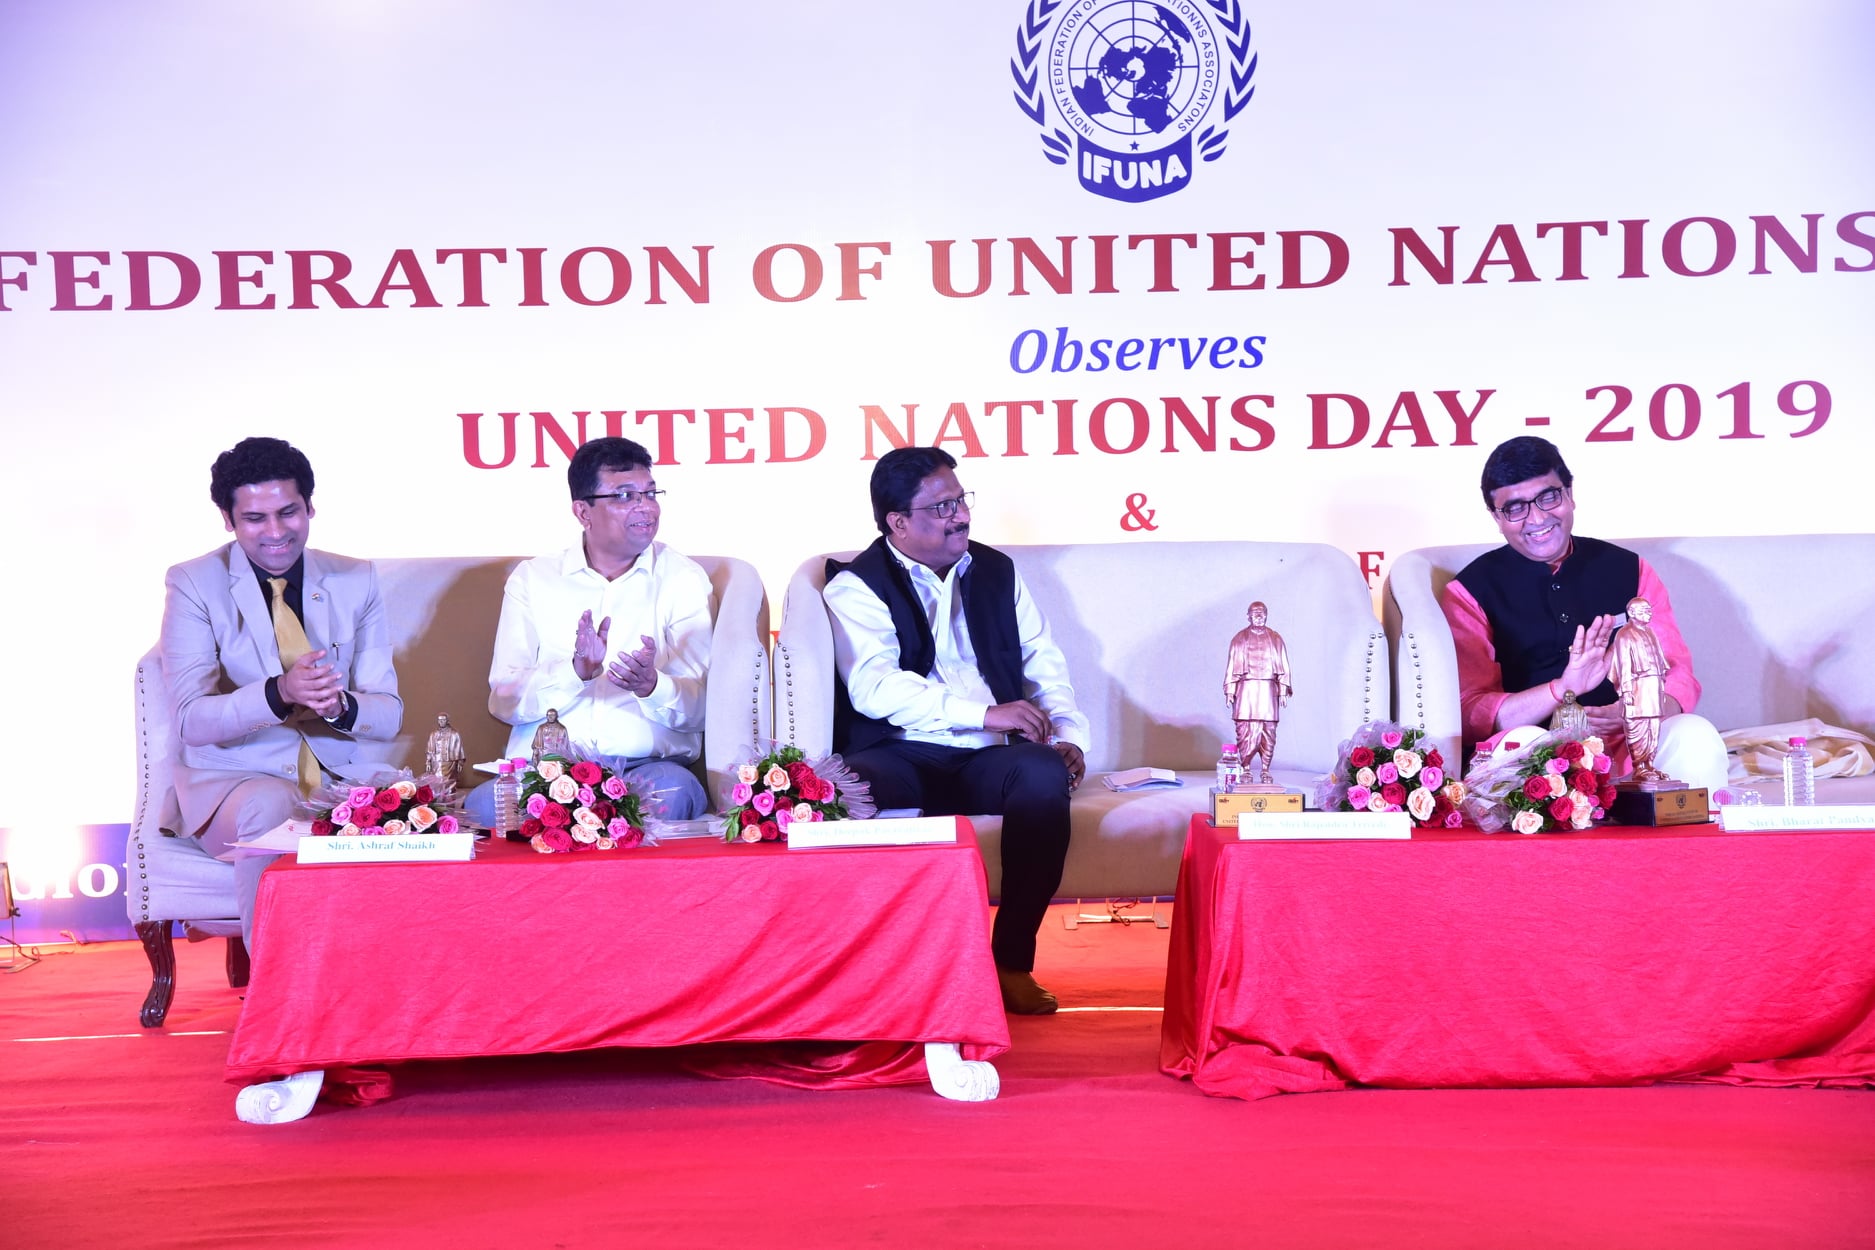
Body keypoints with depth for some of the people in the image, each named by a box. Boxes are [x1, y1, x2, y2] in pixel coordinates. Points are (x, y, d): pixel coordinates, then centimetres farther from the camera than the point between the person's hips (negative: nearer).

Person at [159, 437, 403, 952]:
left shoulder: (356, 581, 6)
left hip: (345, 769, 3)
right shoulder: (193, 585, -2)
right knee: (268, 813, -36)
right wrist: (278, 693, -30)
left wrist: (341, 706, -22)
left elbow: (390, 712, 3)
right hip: (237, 775, -2)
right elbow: (190, 719, -11)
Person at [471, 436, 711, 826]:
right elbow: (503, 701, 0)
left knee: (671, 791, -36)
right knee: (484, 805, -30)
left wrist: (652, 686, -23)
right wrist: (576, 672, -18)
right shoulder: (532, 579, 10)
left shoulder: (683, 578, 8)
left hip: (650, 764, -1)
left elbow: (699, 710, 0)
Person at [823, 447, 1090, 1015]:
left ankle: (1013, 959, -19)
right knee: (861, 787, -37)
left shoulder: (996, 571, 20)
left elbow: (1044, 662, 19)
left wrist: (1068, 735, -1)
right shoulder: (857, 586, 2)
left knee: (1045, 775, -30)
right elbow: (873, 687, -14)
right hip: (903, 758, -3)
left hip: (988, 759, 4)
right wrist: (985, 713, -19)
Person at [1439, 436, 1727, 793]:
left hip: (1629, 743, 3)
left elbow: (1678, 676, 10)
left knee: (1695, 736, -29)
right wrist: (1562, 689, -22)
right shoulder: (1471, 591, 4)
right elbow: (1469, 713, -5)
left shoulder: (1630, 570, 13)